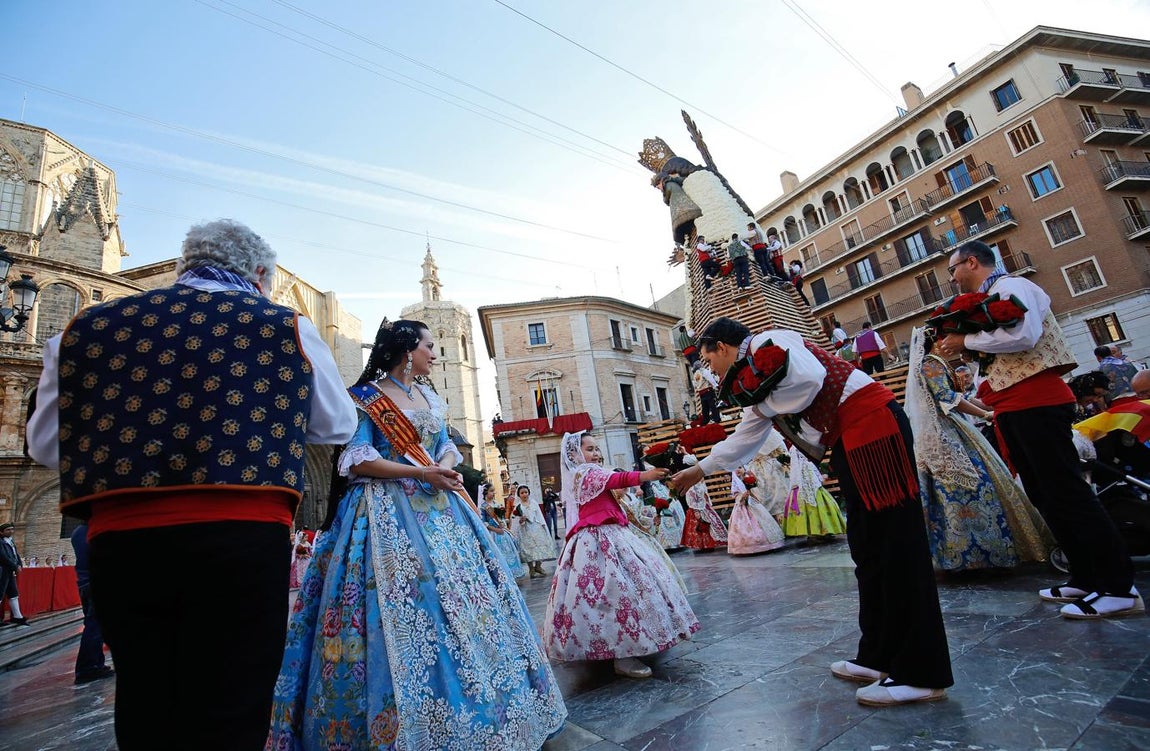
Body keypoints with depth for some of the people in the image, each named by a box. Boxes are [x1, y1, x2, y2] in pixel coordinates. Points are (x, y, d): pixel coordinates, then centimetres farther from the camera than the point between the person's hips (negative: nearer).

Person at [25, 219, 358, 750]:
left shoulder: (86, 327, 9)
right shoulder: (284, 326, -1)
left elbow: (46, 446, 17)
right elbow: (337, 427, 11)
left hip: (119, 541, 4)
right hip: (243, 536, -4)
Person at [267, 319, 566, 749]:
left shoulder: (431, 399, 18)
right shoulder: (365, 397, -2)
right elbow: (357, 458, -10)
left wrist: (444, 468, -8)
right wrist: (421, 472, -18)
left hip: (437, 507, 6)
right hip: (388, 510, -6)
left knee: (457, 596, 5)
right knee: (399, 604, -9)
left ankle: (457, 714, 20)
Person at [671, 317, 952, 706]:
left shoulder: (765, 343, -5)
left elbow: (809, 379, -24)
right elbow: (743, 439, 28)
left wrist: (760, 402, -8)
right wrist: (700, 469, 34)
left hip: (871, 422, -10)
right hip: (848, 442, 10)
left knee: (896, 545, -7)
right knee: (867, 550, 10)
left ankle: (920, 674, 1)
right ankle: (879, 658, 19)